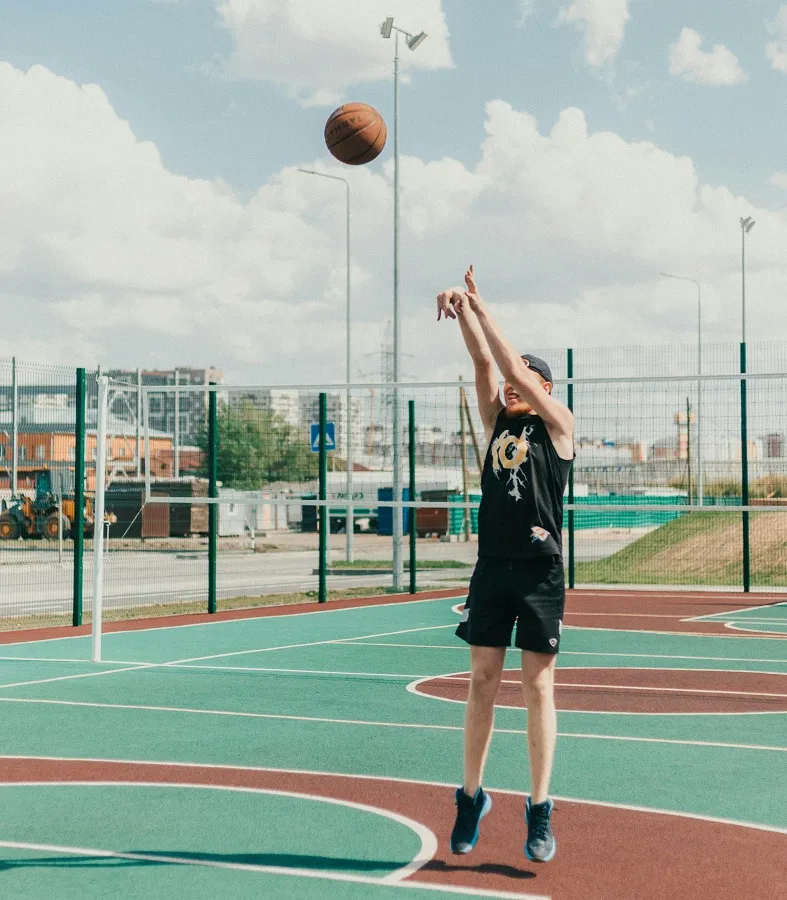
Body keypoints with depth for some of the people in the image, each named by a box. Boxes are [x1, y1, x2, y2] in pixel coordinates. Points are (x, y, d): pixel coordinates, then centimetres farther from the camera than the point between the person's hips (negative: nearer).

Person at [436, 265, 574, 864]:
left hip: (540, 572, -4)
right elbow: (486, 363, 0)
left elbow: (515, 369, -11)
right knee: (483, 681, 6)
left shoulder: (558, 425, 0)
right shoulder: (498, 422, 13)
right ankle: (472, 797, 17)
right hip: (492, 568, 4)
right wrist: (464, 314, -15)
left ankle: (540, 811, 6)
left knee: (538, 686, 0)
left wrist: (481, 307, -10)